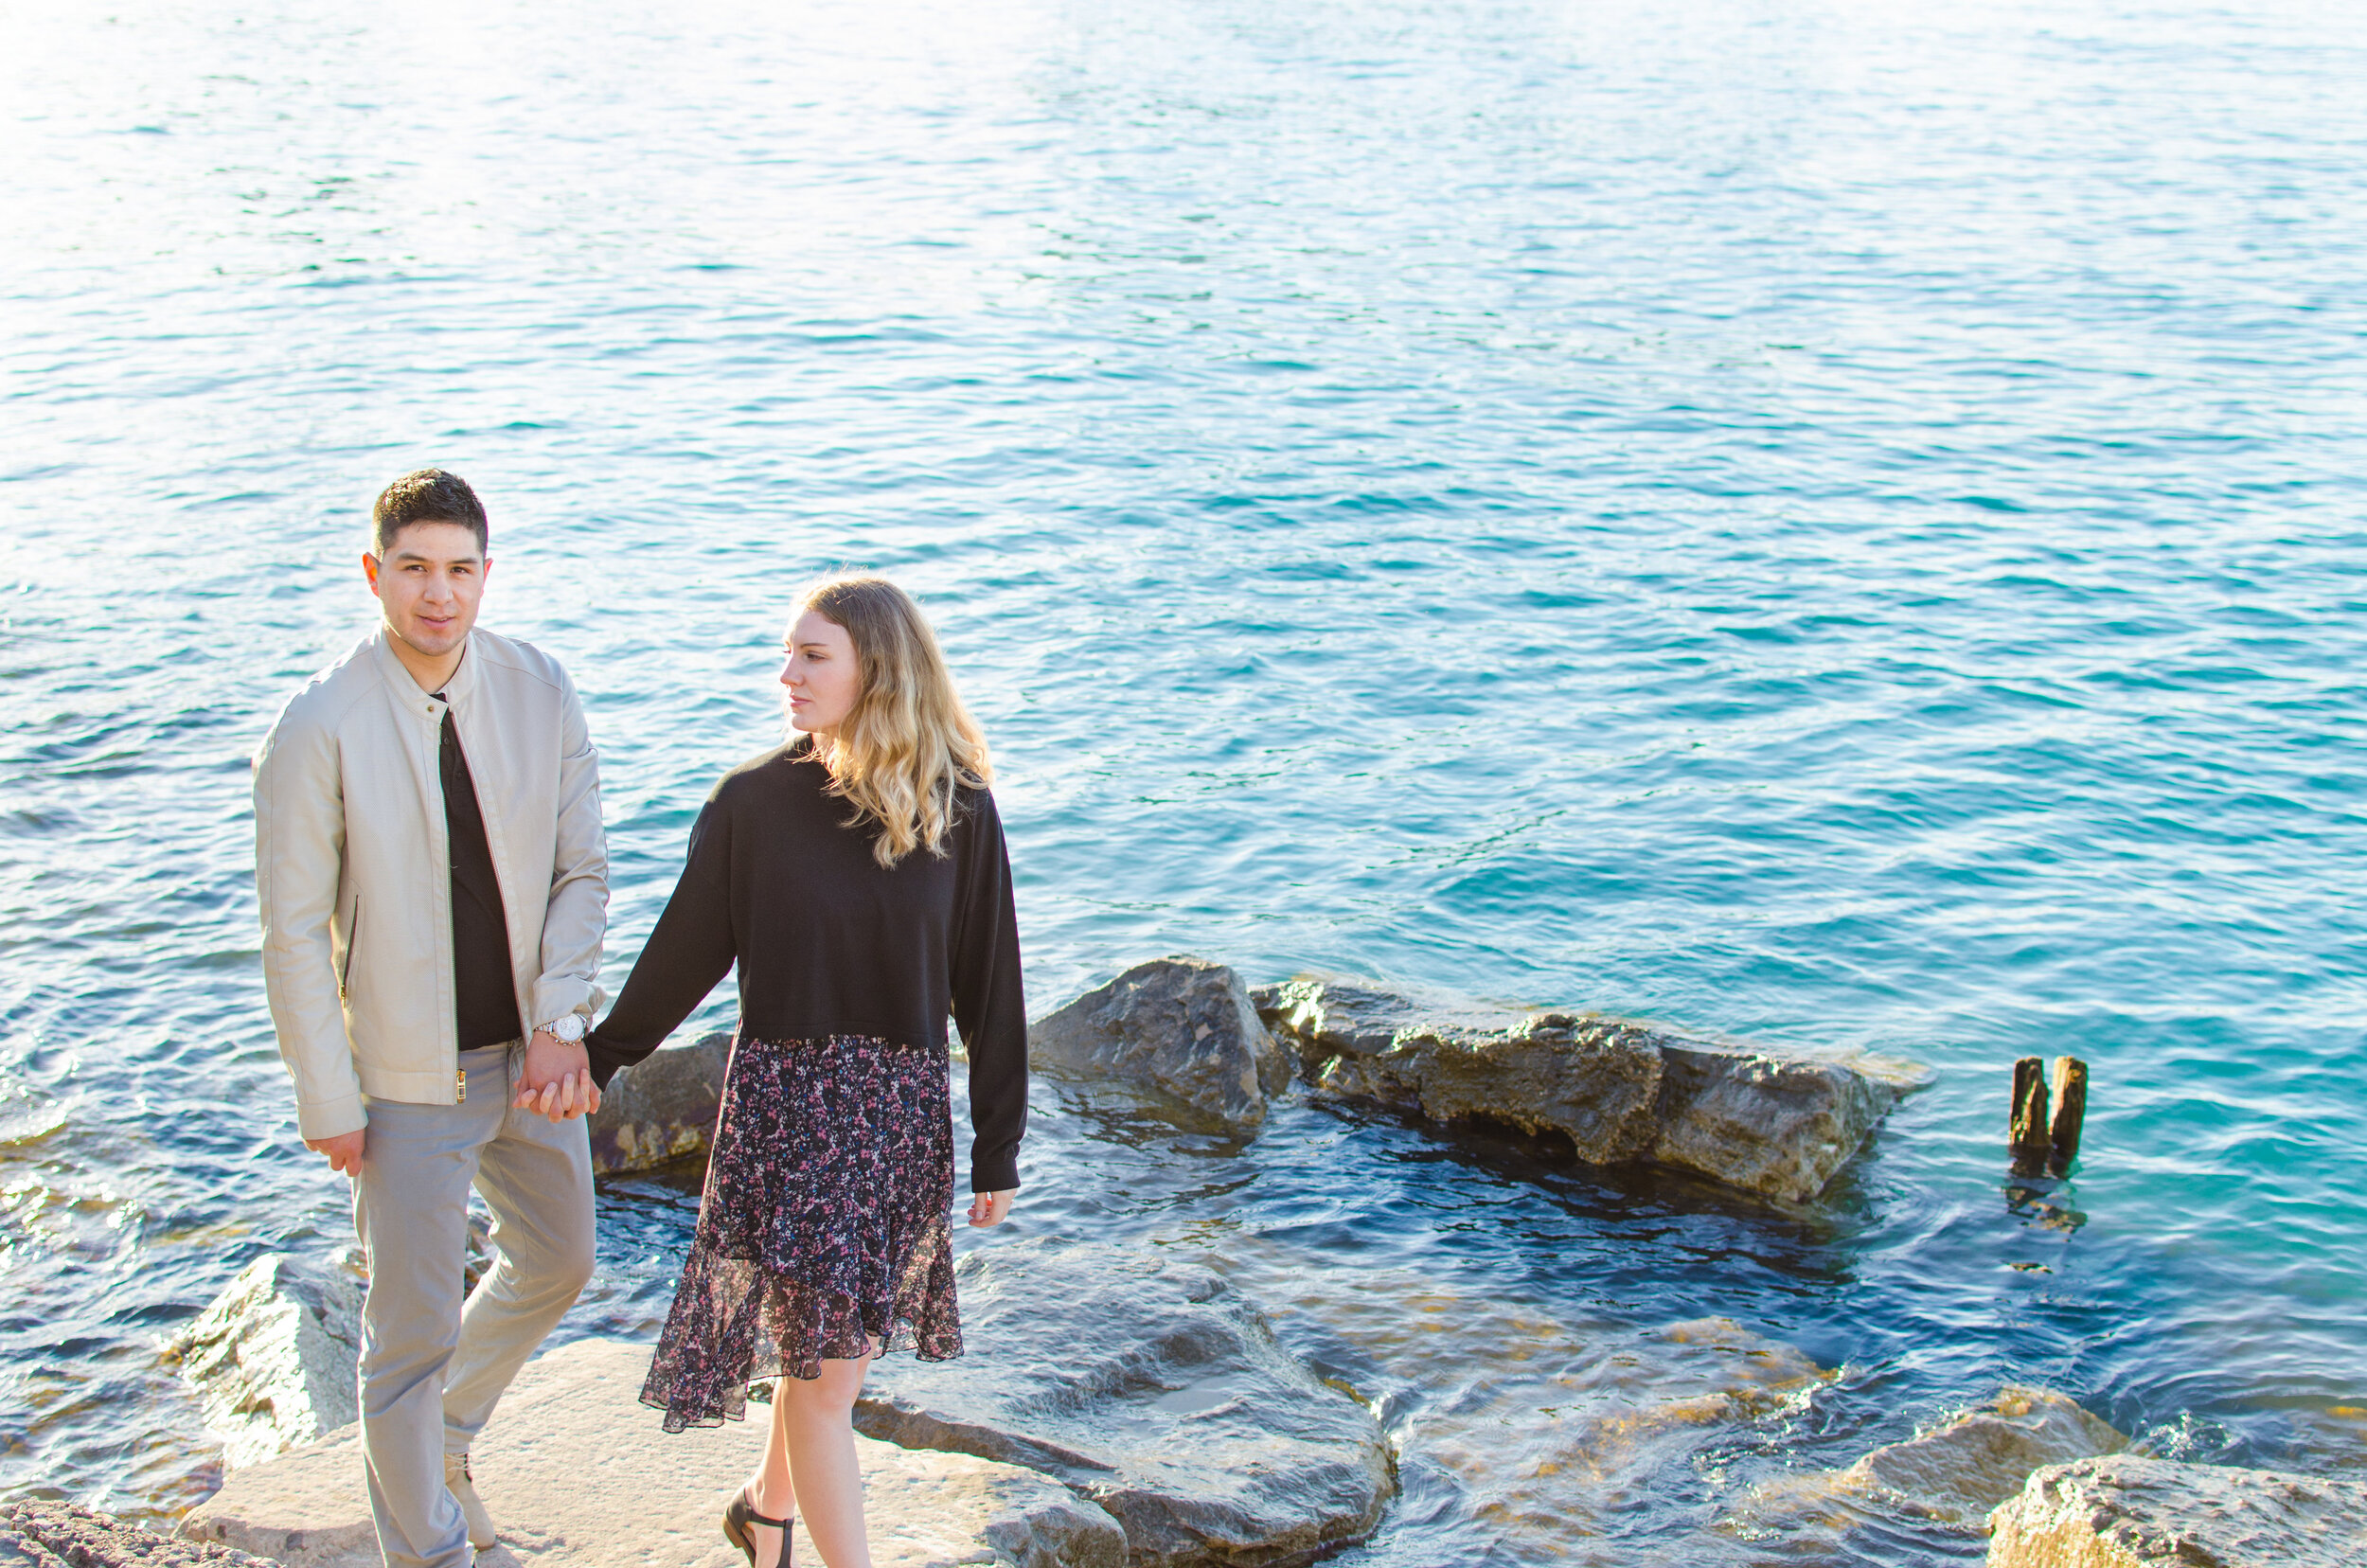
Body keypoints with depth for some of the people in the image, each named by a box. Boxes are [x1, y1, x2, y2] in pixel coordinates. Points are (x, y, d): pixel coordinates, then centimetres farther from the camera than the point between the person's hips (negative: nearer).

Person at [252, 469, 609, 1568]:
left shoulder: (539, 692, -5)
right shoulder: (320, 727, -17)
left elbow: (581, 869, -1)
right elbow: (293, 932, -13)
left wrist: (562, 1024, -14)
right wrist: (328, 1103, -11)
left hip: (529, 1052, 5)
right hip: (409, 1075, -5)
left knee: (557, 1260, 24)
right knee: (414, 1325, 5)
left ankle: (444, 1432, 50)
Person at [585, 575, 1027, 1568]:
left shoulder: (956, 809, -4)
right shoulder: (755, 800, -7)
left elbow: (988, 984, 1)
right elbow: (688, 948, 5)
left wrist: (998, 1149, 3)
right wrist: (599, 1056, 12)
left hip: (903, 1112, 2)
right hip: (782, 1102, -2)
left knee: (832, 1342, 16)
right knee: (823, 1360, -5)